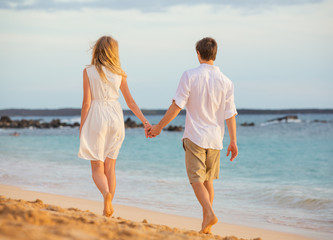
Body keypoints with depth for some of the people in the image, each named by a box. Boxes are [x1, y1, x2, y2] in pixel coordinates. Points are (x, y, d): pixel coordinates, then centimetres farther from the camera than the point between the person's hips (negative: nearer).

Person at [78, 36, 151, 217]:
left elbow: (87, 102, -6)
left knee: (97, 168, 2)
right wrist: (145, 121, 15)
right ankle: (108, 210, 9)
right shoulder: (119, 73, 5)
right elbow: (130, 101, 7)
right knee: (110, 167, 11)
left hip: (96, 117, -3)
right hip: (115, 117, 3)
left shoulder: (88, 71, -3)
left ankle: (106, 194, -28)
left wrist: (81, 128, 0)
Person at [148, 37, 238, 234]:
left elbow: (177, 105, -10)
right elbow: (230, 114, 1)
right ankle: (206, 225, 17)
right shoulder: (226, 82, 1)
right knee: (208, 180, 15)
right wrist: (233, 141, 6)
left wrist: (159, 127, 0)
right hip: (215, 138, 4)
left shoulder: (190, 76, -8)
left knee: (197, 180, -3)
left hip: (195, 136, -4)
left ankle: (210, 213, -25)